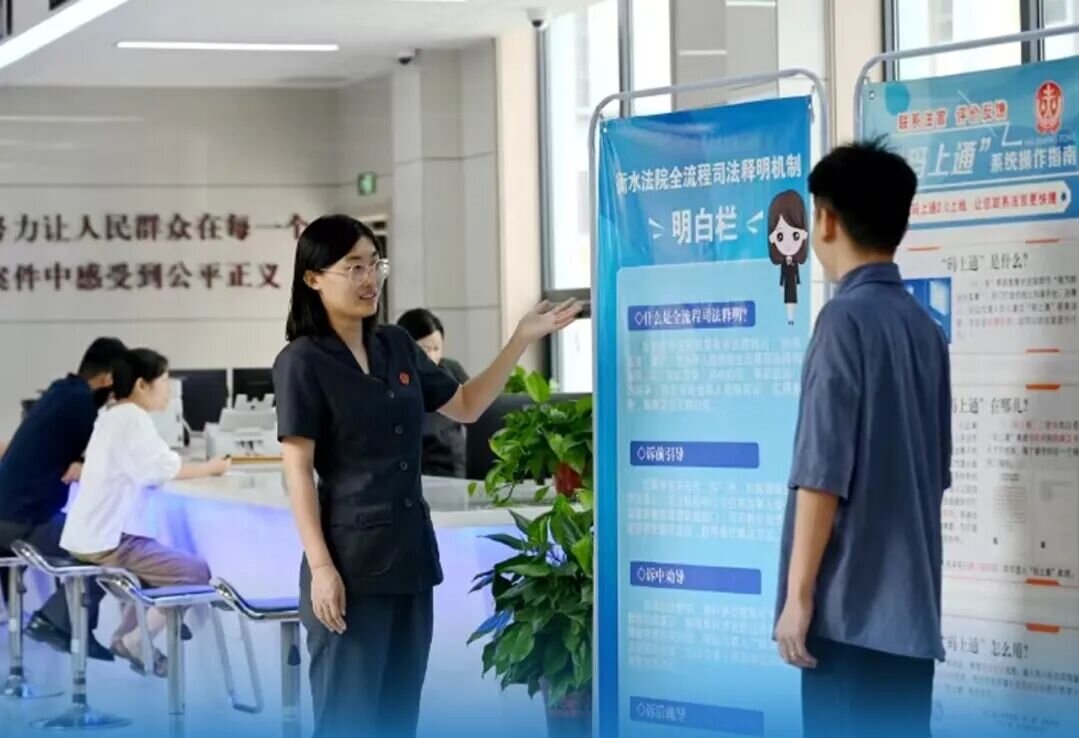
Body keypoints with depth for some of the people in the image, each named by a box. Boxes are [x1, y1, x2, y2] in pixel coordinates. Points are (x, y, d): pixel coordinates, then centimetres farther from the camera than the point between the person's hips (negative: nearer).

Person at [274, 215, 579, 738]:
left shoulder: (396, 346, 11)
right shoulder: (302, 361, -8)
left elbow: (465, 406, 23)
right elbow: (298, 472, -12)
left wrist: (523, 340, 14)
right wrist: (320, 566, -18)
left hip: (411, 551, 7)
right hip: (350, 558, -7)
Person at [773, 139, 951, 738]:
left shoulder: (846, 318, -11)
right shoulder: (925, 327, 12)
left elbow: (822, 474, -16)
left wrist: (798, 594, -13)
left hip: (849, 605, -7)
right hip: (910, 603, 7)